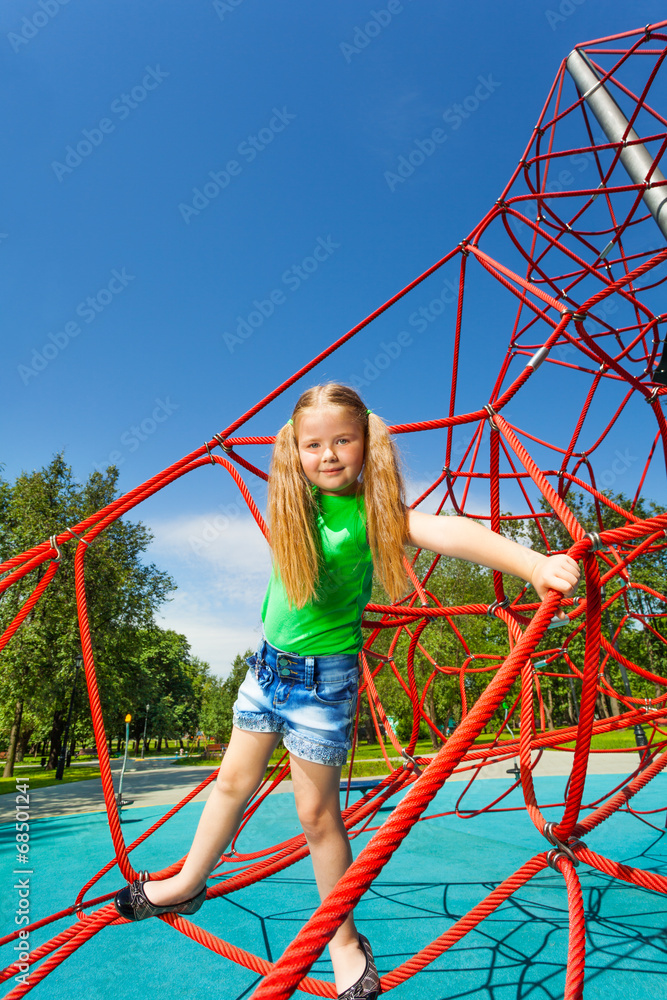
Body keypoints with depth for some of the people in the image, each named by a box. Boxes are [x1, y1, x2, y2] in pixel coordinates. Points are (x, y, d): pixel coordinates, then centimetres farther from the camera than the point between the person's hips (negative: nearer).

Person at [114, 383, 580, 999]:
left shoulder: (374, 512, -20)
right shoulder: (293, 506, -7)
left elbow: (445, 531, -37)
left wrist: (533, 564, -47)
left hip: (325, 676, -4)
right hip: (269, 663, 5)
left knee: (317, 811, 8)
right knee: (234, 782, 20)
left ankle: (344, 939, 33)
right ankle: (188, 884, 45)